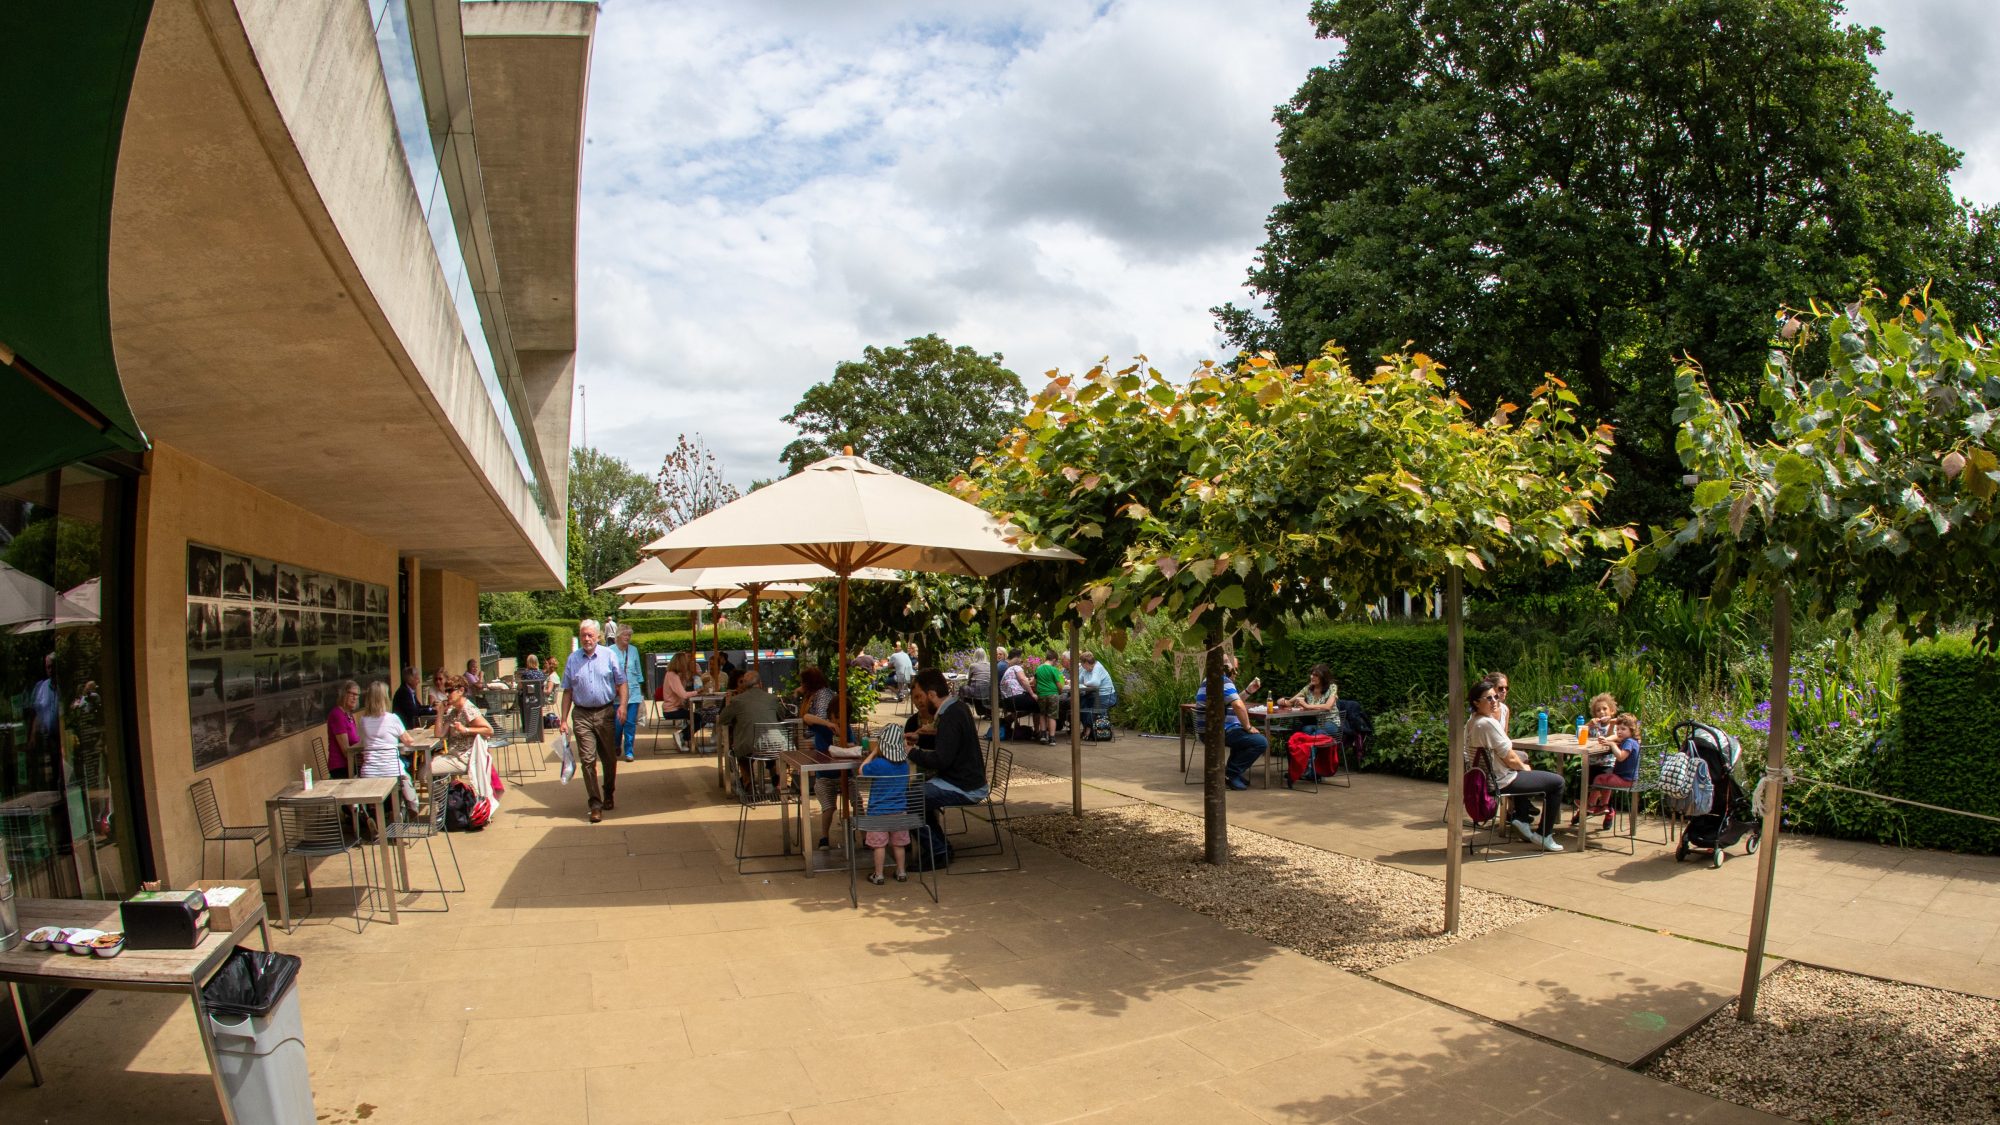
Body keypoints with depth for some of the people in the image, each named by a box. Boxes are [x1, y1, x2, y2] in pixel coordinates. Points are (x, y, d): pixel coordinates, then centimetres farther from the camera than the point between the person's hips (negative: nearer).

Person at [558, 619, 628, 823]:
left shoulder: (609, 656, 2)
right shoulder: (572, 659, 6)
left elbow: (621, 683, 2)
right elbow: (567, 691, 8)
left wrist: (622, 704, -14)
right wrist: (563, 719, 4)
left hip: (605, 713, 0)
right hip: (582, 715, 0)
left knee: (609, 758, 11)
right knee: (587, 759, -7)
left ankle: (609, 795, 31)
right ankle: (595, 804, -4)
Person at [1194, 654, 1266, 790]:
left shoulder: (1208, 681, 20)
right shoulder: (1223, 681, -12)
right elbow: (1238, 705, -27)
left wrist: (1248, 691, 22)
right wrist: (1248, 727, -14)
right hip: (1220, 731, -11)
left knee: (1242, 735, 34)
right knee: (1261, 742, -14)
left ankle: (1232, 772, 24)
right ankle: (1231, 773, -9)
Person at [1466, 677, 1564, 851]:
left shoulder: (1471, 723, 6)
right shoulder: (1488, 723, -25)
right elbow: (1510, 759, -18)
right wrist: (1524, 767, 0)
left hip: (1483, 780, 10)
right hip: (1501, 782, -10)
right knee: (1557, 782, 3)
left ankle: (1520, 819, 34)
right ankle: (1543, 836, 11)